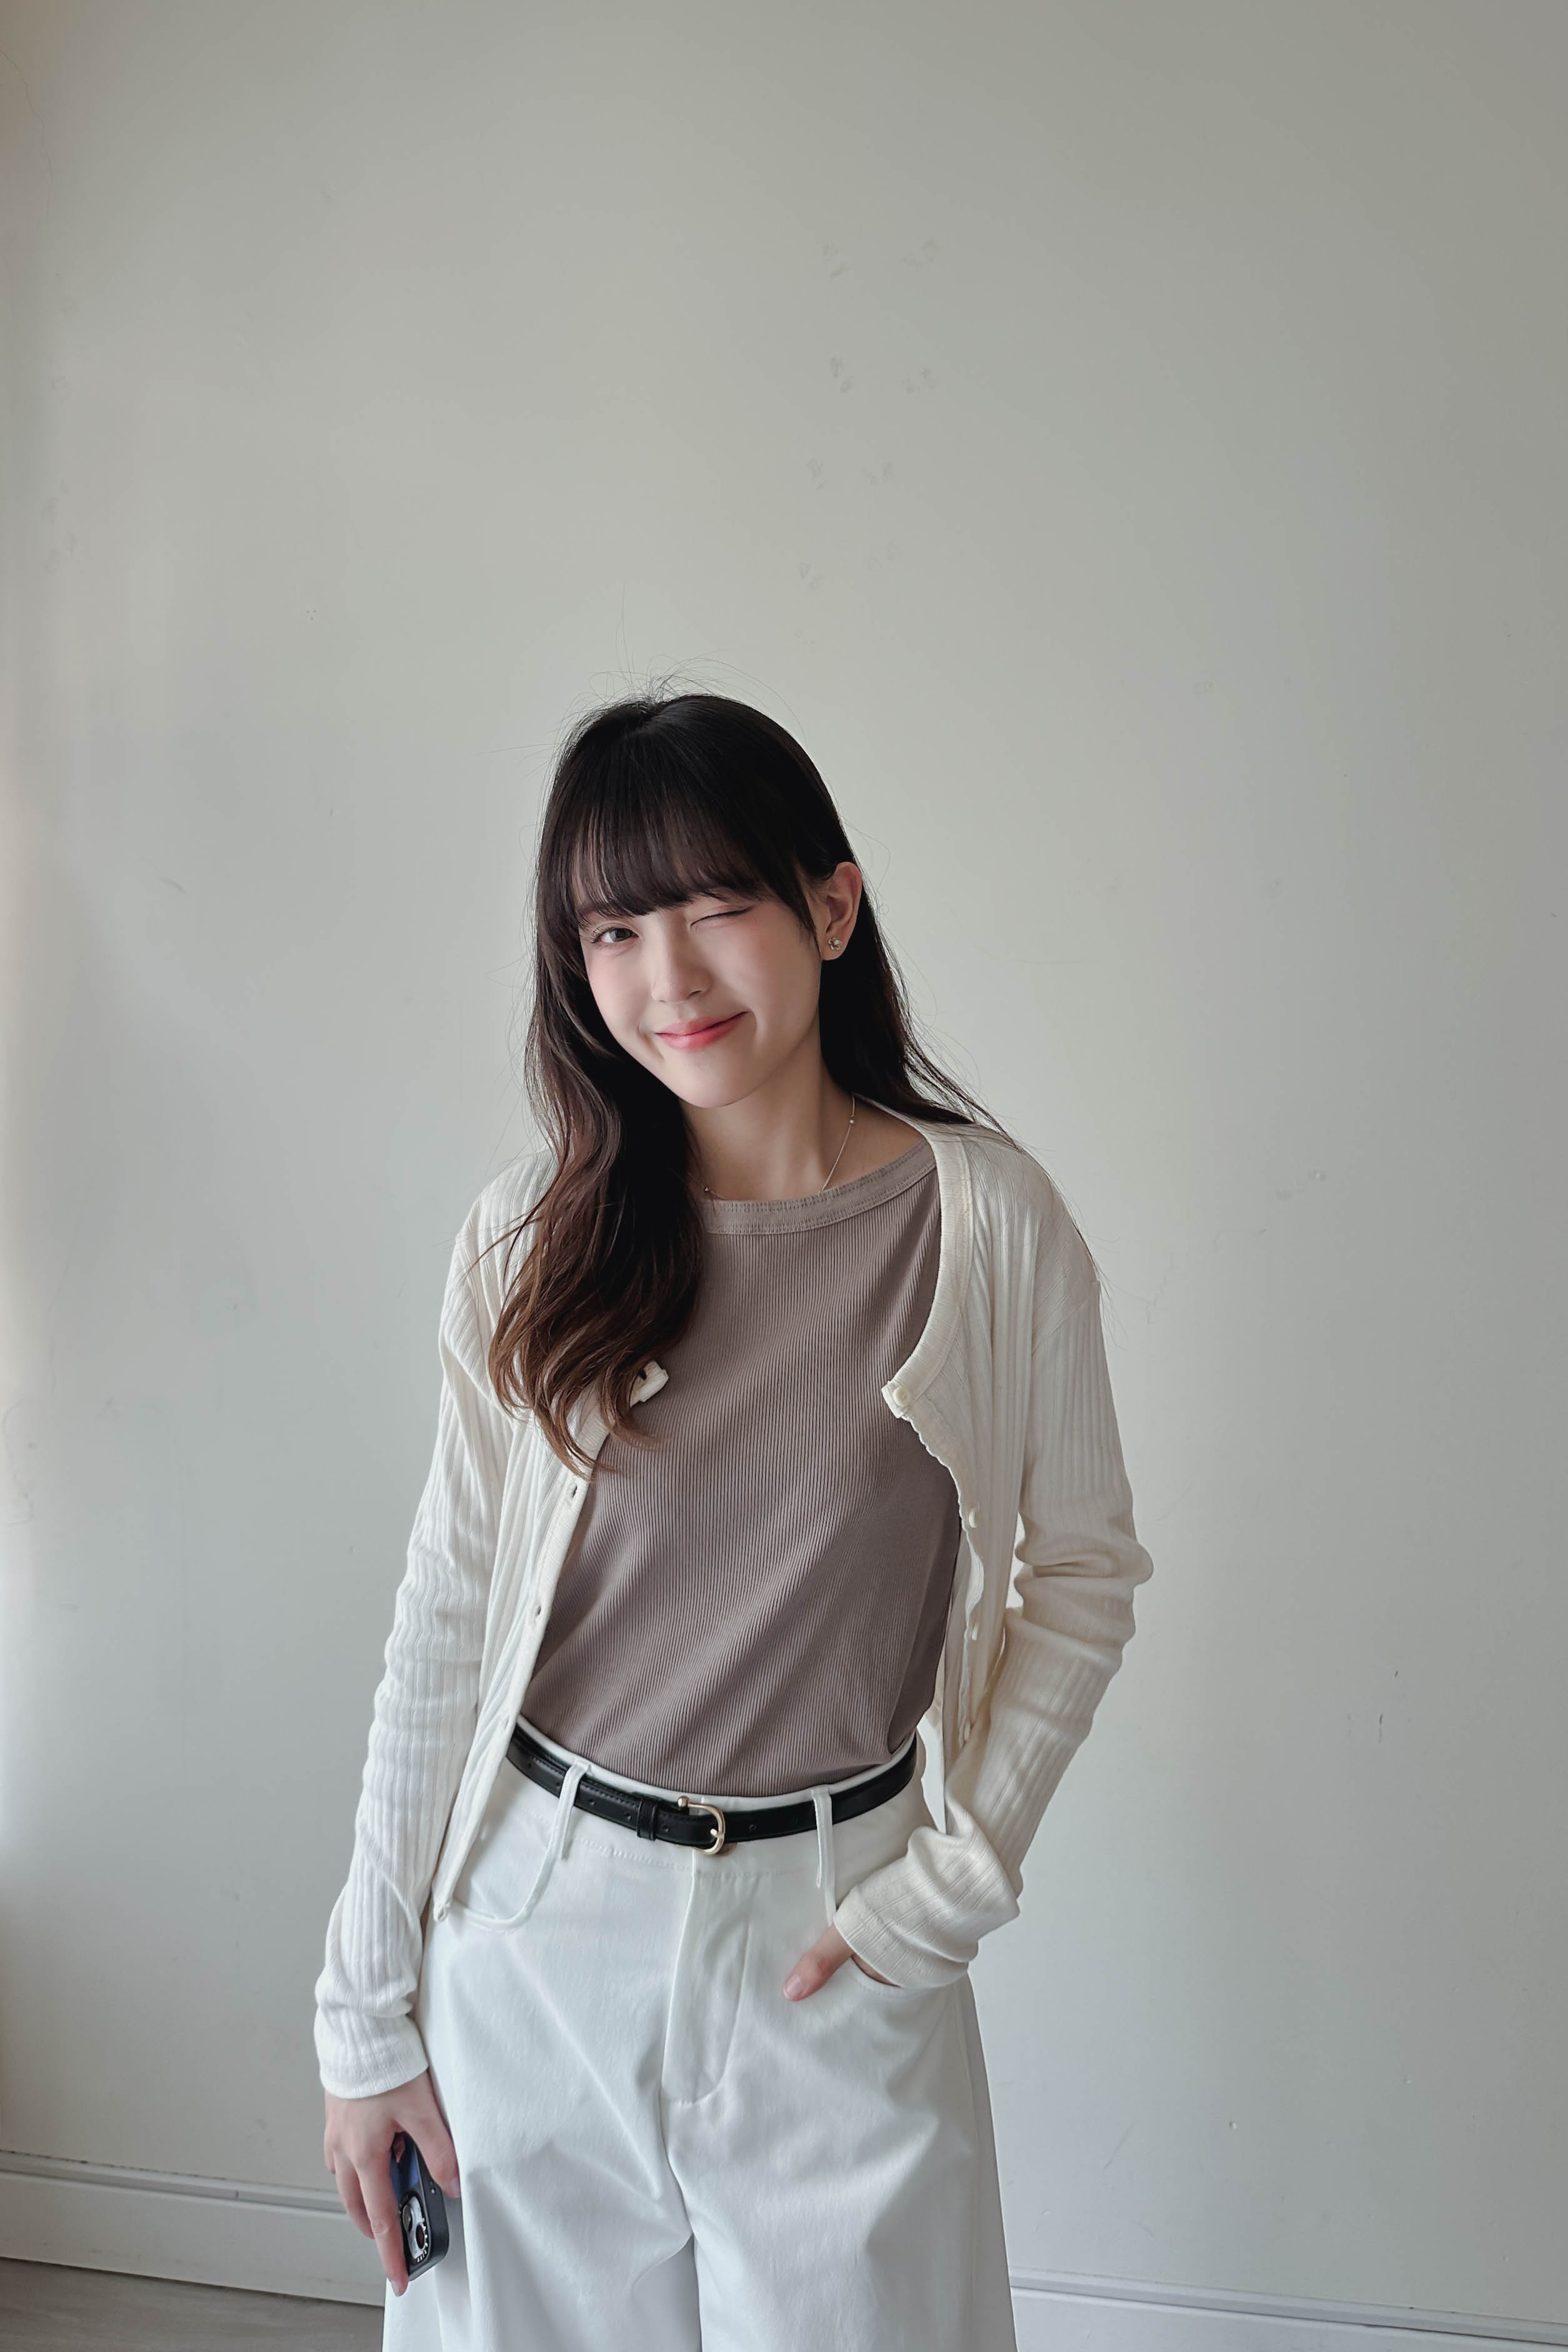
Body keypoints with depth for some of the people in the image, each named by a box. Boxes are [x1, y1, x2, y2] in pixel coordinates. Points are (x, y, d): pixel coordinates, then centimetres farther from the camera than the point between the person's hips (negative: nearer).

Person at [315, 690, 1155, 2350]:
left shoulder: (990, 1225, -11)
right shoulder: (532, 1236, -6)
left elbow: (1084, 1570, 1)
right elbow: (444, 1615, -1)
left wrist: (961, 1874, -8)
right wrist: (368, 2013, 2)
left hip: (834, 1942, -1)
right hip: (533, 1922, 2)